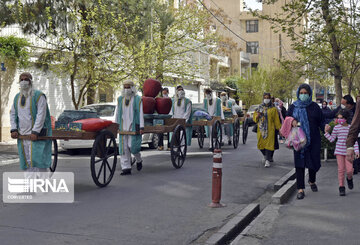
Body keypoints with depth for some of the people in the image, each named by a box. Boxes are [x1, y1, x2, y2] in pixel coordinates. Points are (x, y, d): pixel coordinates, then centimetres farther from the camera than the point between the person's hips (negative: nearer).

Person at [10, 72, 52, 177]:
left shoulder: (38, 96, -7)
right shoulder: (17, 97, 14)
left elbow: (41, 115, -14)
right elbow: (13, 114, 17)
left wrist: (35, 132, -21)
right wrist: (14, 129, 3)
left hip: (36, 134, -7)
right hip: (22, 135, 7)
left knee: (37, 159, -11)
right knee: (26, 160, 8)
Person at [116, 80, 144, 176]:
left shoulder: (138, 99, 1)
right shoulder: (120, 99, 11)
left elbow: (141, 114, -2)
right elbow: (117, 113, 15)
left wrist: (141, 127, -9)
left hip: (133, 127, -4)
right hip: (122, 127, 4)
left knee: (132, 146, -8)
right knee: (123, 148, -1)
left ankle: (139, 160, 22)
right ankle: (126, 168, 3)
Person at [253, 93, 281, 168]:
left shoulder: (273, 109, 4)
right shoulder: (260, 107, 12)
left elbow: (276, 119, 4)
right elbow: (255, 118, 14)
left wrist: (279, 128, -1)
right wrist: (257, 116, -8)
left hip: (270, 129, -3)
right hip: (261, 128, 3)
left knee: (269, 144, -10)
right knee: (260, 144, 3)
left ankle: (267, 160, -7)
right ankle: (265, 156, 30)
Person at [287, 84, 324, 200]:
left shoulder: (314, 107, 5)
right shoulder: (293, 107, 4)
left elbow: (321, 121, 4)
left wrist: (325, 127, -16)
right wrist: (291, 122, -13)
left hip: (313, 140, 1)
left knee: (314, 162, 7)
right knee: (299, 164, -4)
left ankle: (312, 181, 37)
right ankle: (300, 189, 1)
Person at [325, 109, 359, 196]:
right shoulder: (336, 128, 0)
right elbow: (332, 139, 4)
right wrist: (326, 132, -7)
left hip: (348, 151, 0)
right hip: (339, 151, 1)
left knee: (349, 170, -7)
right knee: (341, 169, 0)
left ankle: (349, 178, 28)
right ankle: (341, 187, 10)